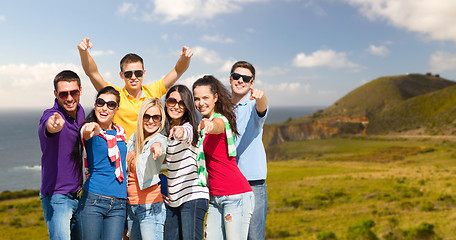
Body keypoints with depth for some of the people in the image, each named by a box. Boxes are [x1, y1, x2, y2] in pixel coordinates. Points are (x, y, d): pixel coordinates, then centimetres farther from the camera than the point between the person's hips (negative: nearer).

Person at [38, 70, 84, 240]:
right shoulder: (51, 115, -17)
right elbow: (48, 126, -45)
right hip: (56, 195, -7)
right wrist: (55, 125, -66)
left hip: (78, 194, 7)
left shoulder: (80, 111, 5)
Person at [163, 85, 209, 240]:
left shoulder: (188, 127, -8)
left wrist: (180, 131, -56)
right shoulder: (166, 131, 13)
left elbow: (186, 134, -34)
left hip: (193, 196, -7)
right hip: (173, 199, 7)